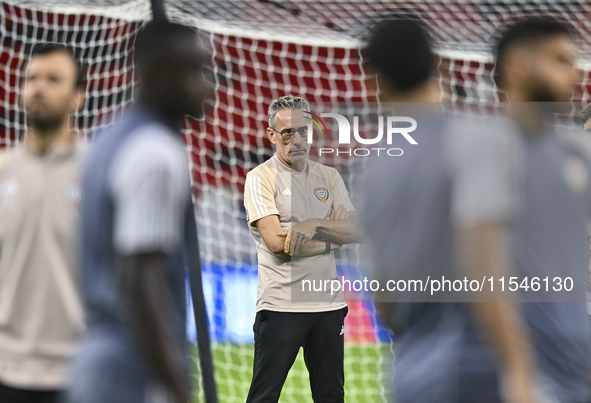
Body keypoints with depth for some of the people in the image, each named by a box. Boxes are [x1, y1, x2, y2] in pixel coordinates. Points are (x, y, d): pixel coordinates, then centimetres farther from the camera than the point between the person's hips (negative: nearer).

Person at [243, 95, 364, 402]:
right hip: (281, 304, -5)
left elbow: (356, 231, 3)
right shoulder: (260, 178, -3)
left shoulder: (329, 177, 14)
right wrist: (333, 239, -6)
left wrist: (315, 225, -13)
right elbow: (276, 242, -14)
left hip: (329, 303, 5)